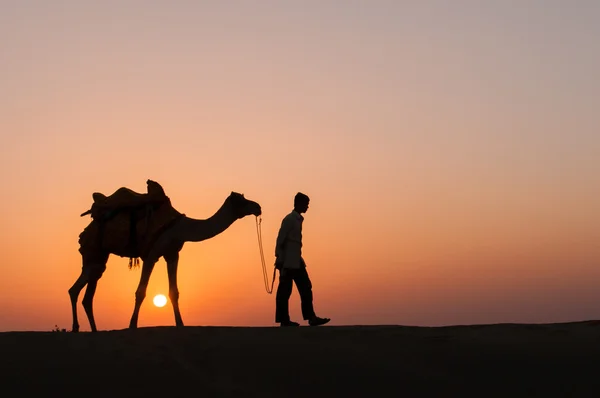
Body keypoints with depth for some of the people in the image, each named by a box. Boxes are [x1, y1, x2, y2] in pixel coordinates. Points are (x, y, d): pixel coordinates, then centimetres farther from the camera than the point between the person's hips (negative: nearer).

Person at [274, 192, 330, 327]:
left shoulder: (298, 219, 17)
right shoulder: (289, 219, -10)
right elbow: (280, 240, -14)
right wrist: (279, 259, -17)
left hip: (296, 262, 9)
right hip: (288, 263, -9)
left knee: (306, 289, 4)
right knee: (285, 291, -3)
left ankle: (311, 317, 2)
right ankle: (284, 320, 0)